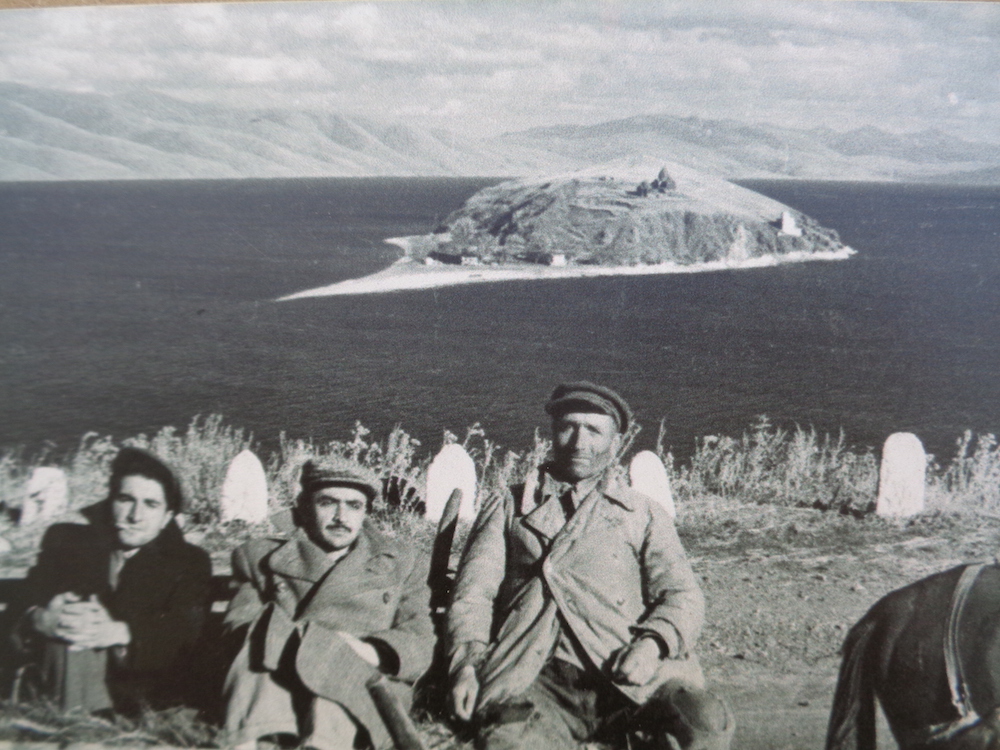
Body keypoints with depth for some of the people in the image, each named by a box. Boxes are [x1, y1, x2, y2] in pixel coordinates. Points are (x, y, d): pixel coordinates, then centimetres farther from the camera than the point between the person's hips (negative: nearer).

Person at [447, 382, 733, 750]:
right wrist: (467, 662, -6)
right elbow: (473, 593, 14)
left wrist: (652, 642, -11)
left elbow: (683, 595, 11)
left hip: (629, 678, 2)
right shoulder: (509, 507, 25)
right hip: (538, 679, -2)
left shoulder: (643, 513, 25)